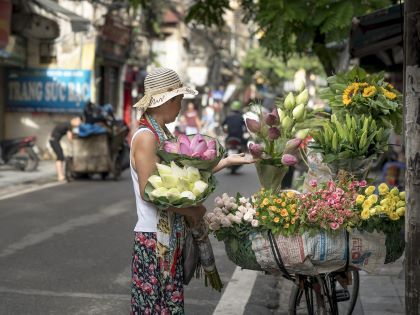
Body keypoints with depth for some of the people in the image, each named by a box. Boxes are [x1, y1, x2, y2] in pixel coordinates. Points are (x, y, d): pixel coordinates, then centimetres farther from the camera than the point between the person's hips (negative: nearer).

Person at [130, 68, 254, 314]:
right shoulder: (146, 137, -17)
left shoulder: (163, 134, 11)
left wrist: (227, 161, 13)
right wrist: (188, 210, -14)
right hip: (154, 237, -9)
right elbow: (148, 191, -21)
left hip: (171, 235, 9)